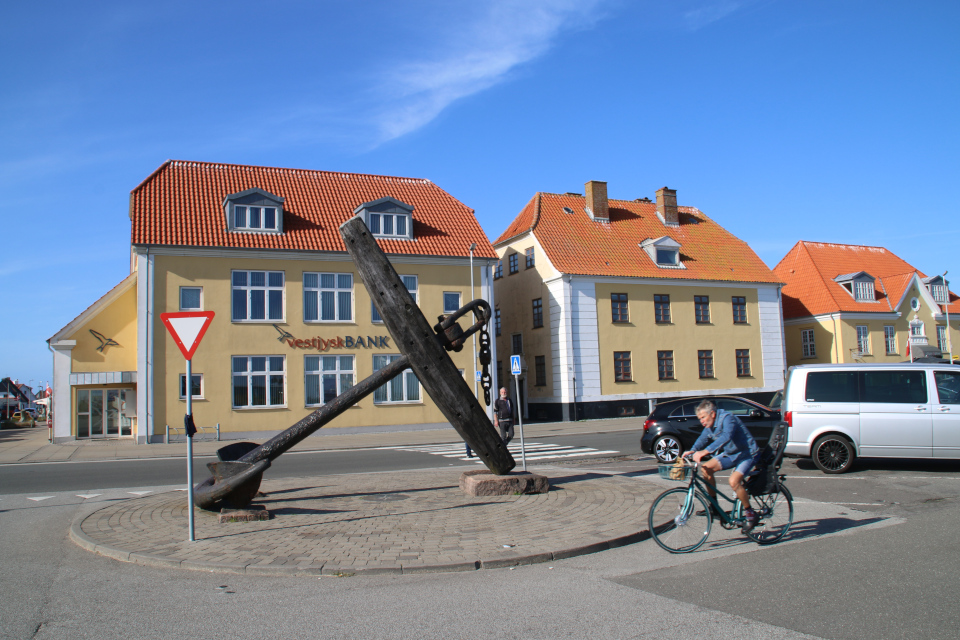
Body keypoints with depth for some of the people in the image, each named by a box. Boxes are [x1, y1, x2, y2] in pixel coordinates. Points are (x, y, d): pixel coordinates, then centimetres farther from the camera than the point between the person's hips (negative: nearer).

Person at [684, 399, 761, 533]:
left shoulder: (727, 419, -27)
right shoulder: (709, 425, -1)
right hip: (730, 453, 8)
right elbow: (703, 439, 3)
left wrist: (704, 452, -51)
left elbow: (726, 437, -44)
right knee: (706, 468, -10)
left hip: (747, 454, -8)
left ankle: (751, 514, -7)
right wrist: (692, 451, -19)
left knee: (734, 481, -28)